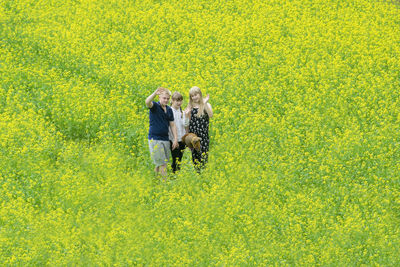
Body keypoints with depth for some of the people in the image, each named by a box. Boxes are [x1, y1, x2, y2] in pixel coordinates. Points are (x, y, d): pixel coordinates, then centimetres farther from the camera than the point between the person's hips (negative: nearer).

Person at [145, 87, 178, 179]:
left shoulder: (169, 110, 11)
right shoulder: (154, 106, -6)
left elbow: (172, 125, 16)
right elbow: (147, 102, -29)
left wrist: (175, 139, 8)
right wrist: (155, 93, -47)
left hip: (165, 139, 6)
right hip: (155, 139, -6)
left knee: (159, 164, 9)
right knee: (162, 163, -9)